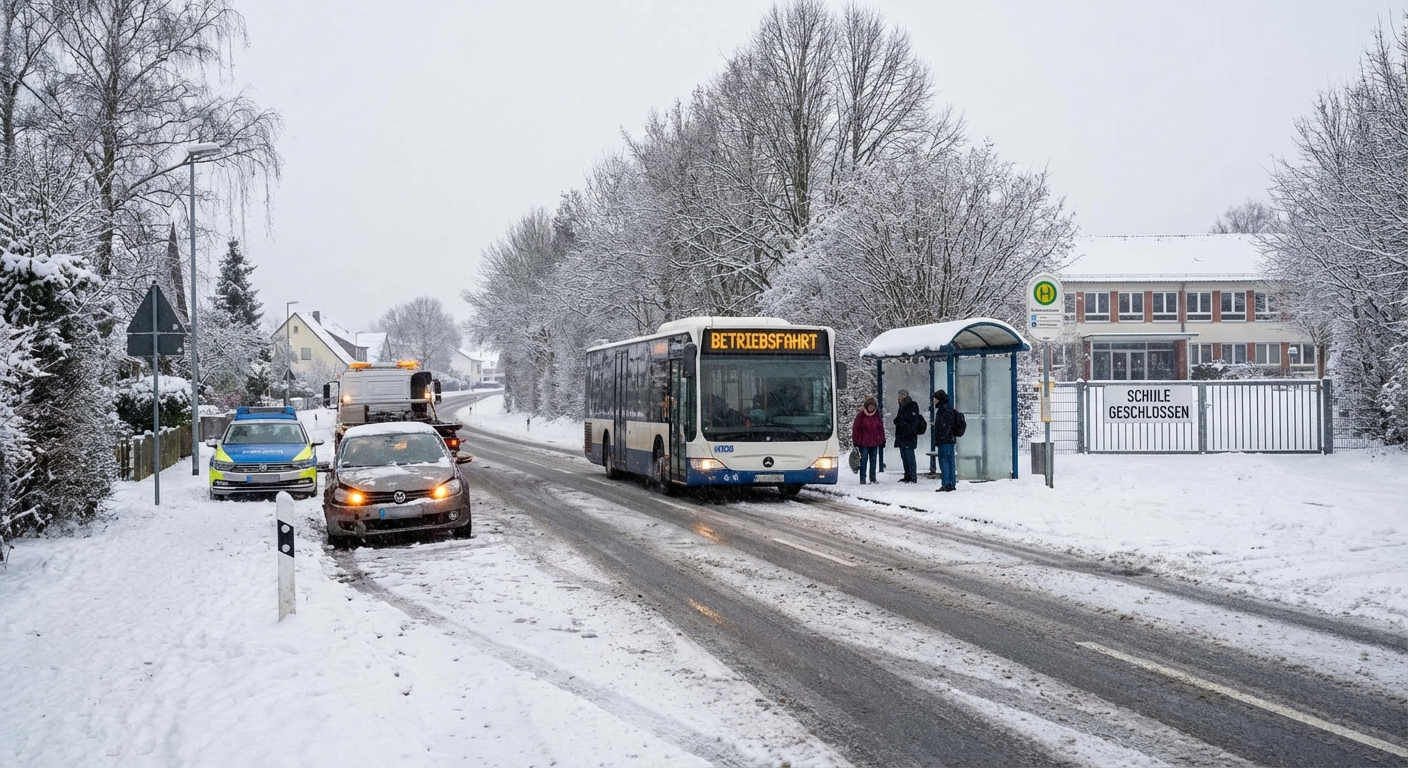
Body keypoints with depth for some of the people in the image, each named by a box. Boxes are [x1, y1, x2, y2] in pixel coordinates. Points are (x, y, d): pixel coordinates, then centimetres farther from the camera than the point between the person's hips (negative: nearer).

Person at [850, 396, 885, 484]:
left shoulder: (877, 415, 5)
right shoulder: (860, 415, -5)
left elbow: (881, 428, 10)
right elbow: (855, 427, -3)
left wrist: (882, 440, 8)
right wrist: (855, 440, -5)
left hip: (874, 442, 4)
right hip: (863, 442, -3)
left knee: (873, 460, 9)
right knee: (863, 460, -5)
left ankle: (873, 478, 18)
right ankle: (862, 479, -2)